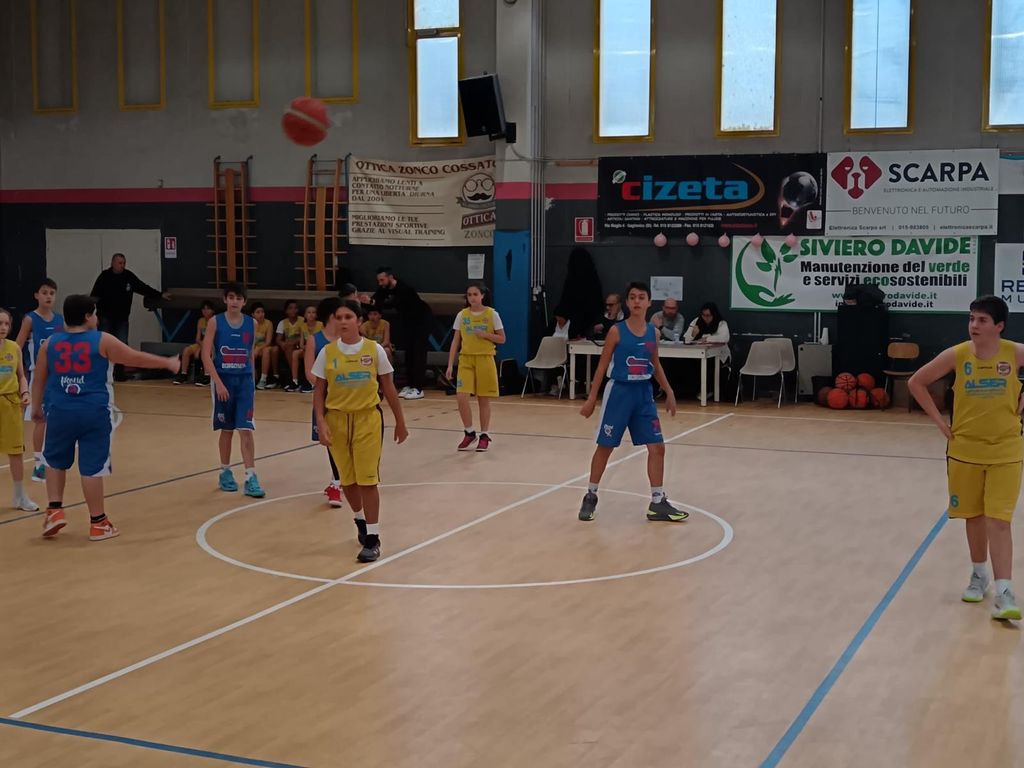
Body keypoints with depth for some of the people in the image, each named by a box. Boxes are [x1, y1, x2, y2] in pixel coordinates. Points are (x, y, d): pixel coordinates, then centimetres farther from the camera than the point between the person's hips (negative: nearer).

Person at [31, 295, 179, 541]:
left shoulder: (50, 343, 6)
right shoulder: (102, 341, -4)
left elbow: (39, 379, 11)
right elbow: (137, 358, 2)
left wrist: (37, 407, 25)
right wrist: (168, 363, 14)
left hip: (60, 411, 3)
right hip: (94, 413, -3)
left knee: (55, 462, 22)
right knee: (92, 467, 1)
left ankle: (55, 511, 14)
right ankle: (98, 523, 9)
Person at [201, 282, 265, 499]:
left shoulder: (251, 323, 3)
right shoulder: (215, 322, -4)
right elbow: (206, 355, -7)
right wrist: (218, 382, -15)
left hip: (244, 380, 1)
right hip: (223, 379, -1)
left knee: (246, 430, -5)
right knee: (226, 430, 10)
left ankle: (251, 478, -6)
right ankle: (225, 472, 26)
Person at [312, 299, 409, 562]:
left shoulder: (375, 350, -3)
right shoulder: (327, 352, -1)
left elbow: (388, 388, 5)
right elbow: (319, 391, 2)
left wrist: (400, 421, 9)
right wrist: (321, 422, -11)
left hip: (368, 419, -2)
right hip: (337, 419, 2)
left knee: (367, 479, -6)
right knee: (348, 479, 12)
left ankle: (372, 538, 0)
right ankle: (361, 521, 38)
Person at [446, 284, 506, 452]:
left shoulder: (492, 314, -1)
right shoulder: (462, 315, 4)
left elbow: (502, 339, 2)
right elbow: (456, 341, 6)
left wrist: (486, 335, -16)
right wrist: (450, 365, 1)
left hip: (485, 359, -2)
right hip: (466, 359, 2)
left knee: (483, 399, 3)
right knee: (461, 397, -11)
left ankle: (484, 436, 16)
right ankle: (469, 433, 7)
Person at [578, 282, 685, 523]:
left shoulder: (653, 332, 3)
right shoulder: (616, 331, -9)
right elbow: (603, 365, -5)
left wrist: (669, 392, 10)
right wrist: (591, 398, -6)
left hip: (644, 394, 4)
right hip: (619, 392, -4)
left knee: (657, 447, 1)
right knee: (604, 447, 5)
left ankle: (657, 502, 10)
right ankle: (591, 496, 20)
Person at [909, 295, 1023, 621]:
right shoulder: (956, 355, -8)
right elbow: (917, 382, 2)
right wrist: (939, 421, -1)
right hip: (965, 449, 2)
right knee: (974, 517, 13)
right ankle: (979, 575, 32)